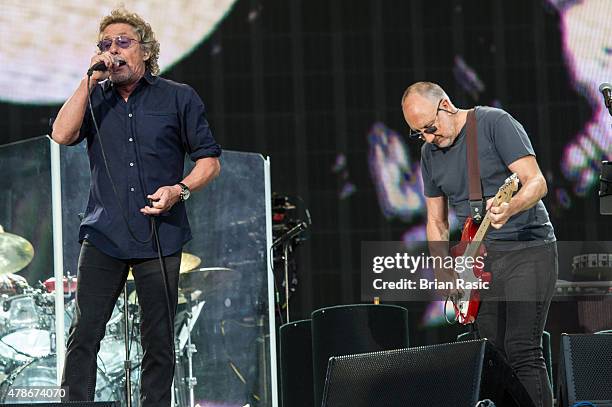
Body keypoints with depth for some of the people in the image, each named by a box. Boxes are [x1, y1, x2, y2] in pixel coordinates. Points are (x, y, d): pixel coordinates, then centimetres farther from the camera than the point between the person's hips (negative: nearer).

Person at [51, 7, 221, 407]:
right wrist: (91, 79, -7)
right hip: (104, 234, 1)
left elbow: (210, 160, 7)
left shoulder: (179, 97, 7)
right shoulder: (94, 98, 13)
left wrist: (181, 189, -11)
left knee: (159, 340, 2)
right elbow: (63, 134, -5)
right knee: (84, 332, -8)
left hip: (160, 235, -1)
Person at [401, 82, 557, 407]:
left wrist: (509, 209, -35)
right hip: (480, 259, 6)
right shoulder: (430, 153, 10)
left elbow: (537, 182, -15)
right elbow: (437, 221, 17)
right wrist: (444, 275, 4)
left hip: (527, 249, -6)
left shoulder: (495, 123, -9)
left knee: (522, 350, -16)